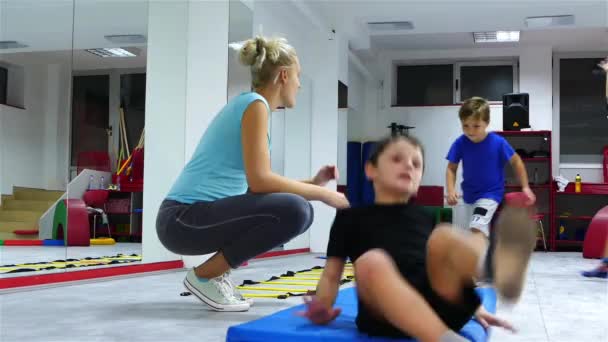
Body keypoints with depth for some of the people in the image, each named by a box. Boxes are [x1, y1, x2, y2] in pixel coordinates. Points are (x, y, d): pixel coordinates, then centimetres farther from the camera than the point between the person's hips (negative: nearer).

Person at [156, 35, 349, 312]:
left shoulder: (247, 105, 17)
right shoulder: (254, 103, -11)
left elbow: (260, 181, 19)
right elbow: (259, 180, -21)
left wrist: (313, 183, 13)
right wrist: (322, 194, -11)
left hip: (197, 214, 10)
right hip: (183, 219, -10)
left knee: (297, 211, 13)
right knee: (293, 211, -25)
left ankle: (217, 270, 12)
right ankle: (204, 276, -8)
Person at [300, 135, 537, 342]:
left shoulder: (428, 218, 28)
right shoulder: (351, 217, 20)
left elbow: (453, 268, 28)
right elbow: (331, 274, 16)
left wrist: (476, 308, 15)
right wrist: (322, 307, -2)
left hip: (439, 303, 2)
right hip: (386, 314, -2)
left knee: (445, 236, -23)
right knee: (370, 261, -33)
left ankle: (502, 273, -55)